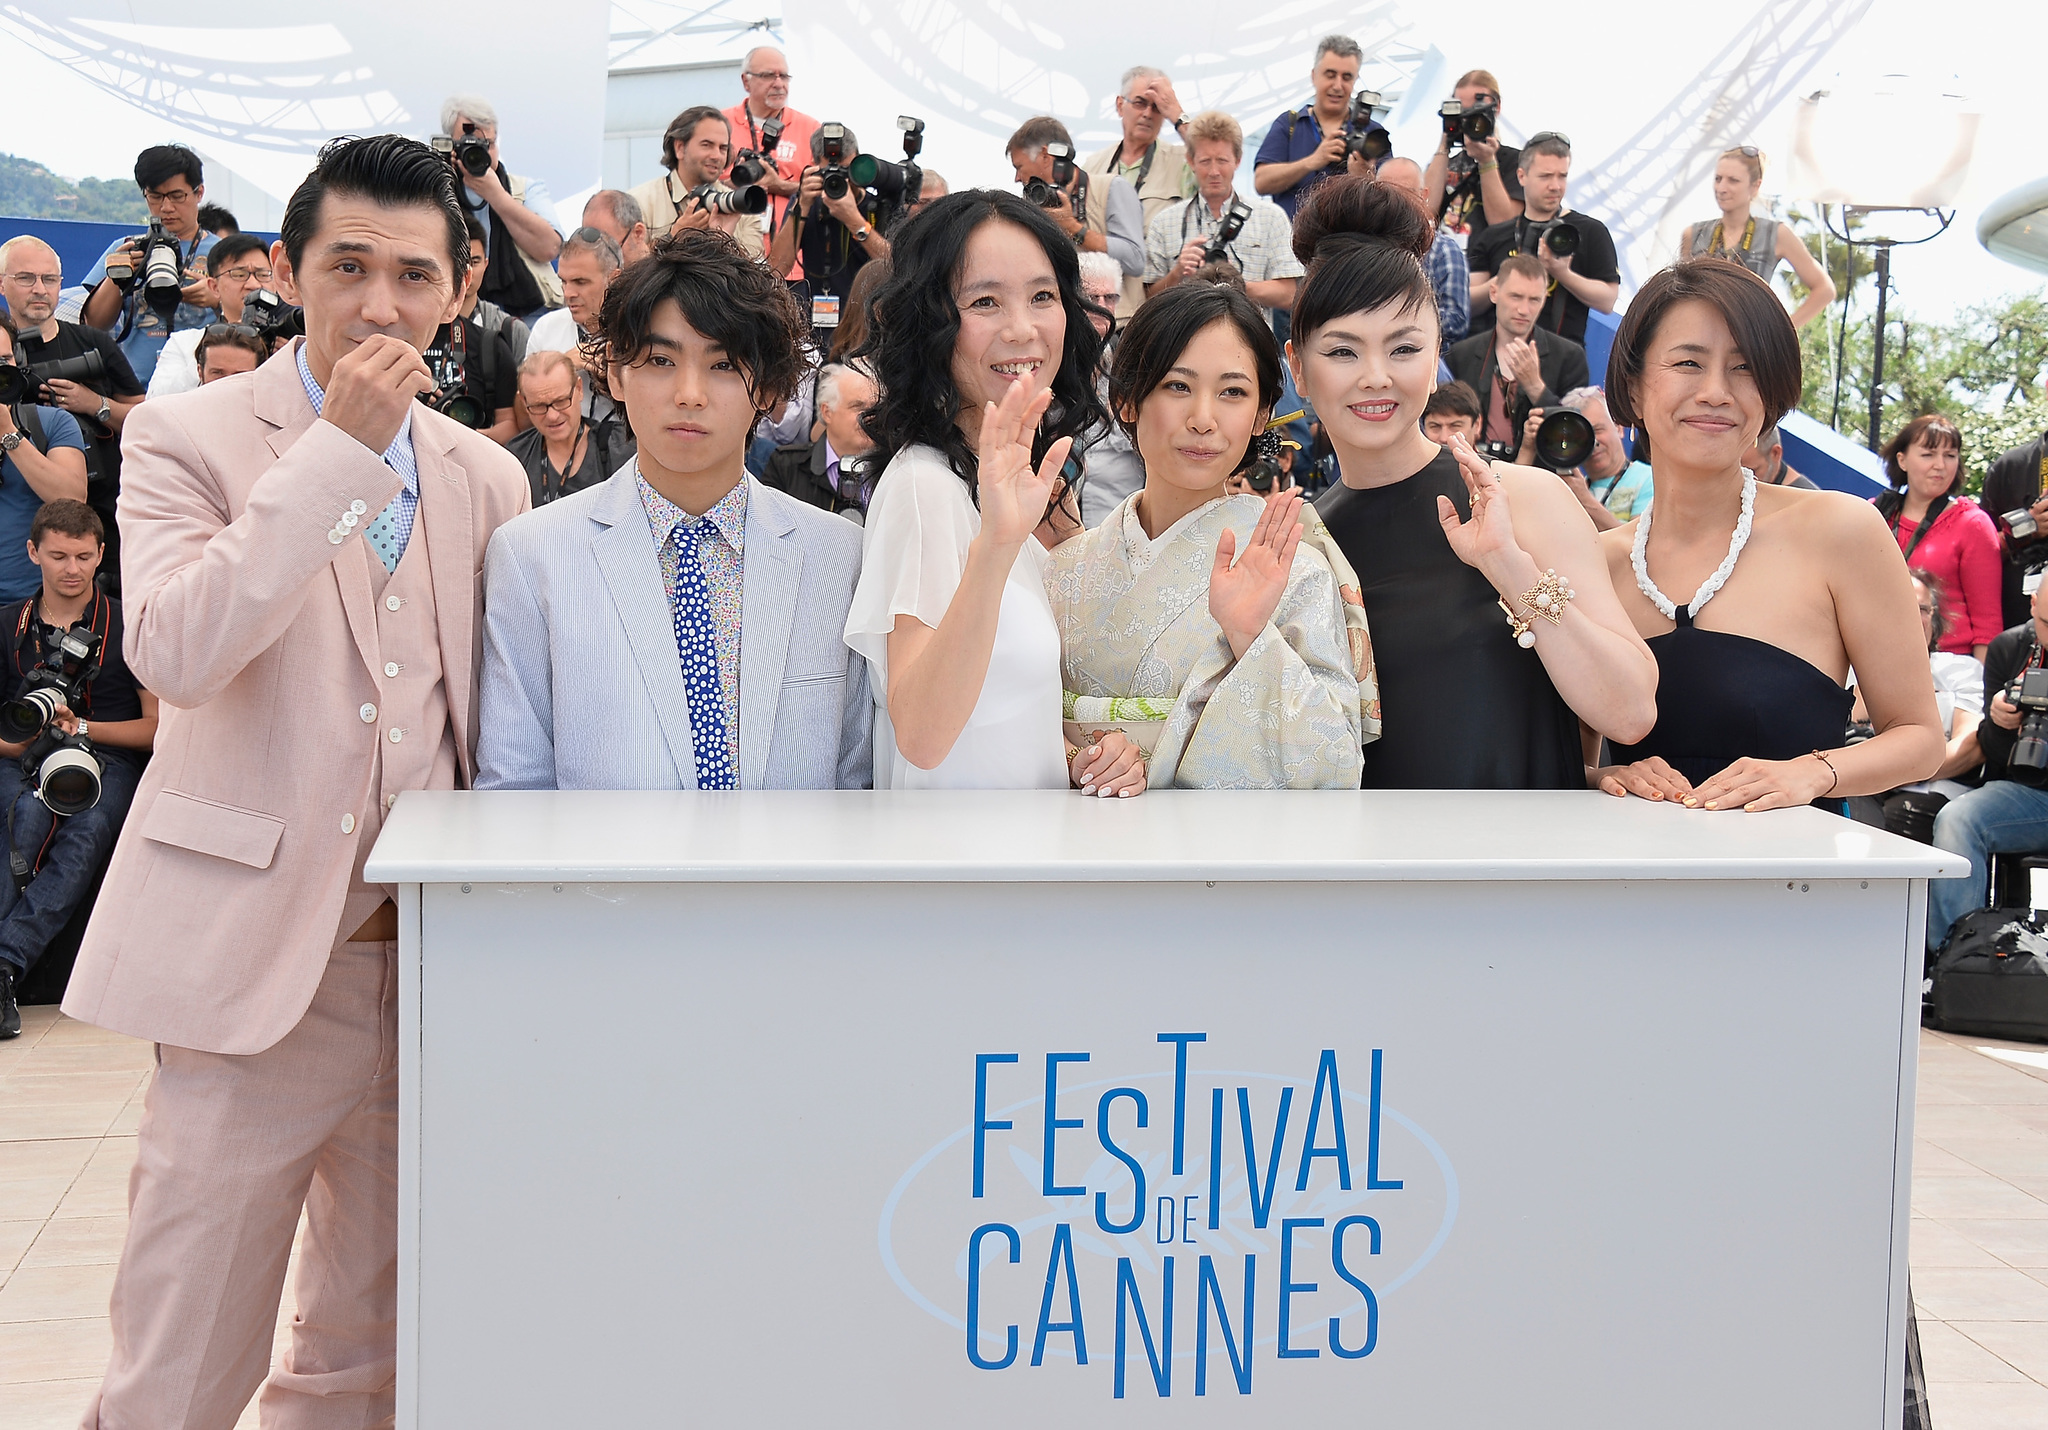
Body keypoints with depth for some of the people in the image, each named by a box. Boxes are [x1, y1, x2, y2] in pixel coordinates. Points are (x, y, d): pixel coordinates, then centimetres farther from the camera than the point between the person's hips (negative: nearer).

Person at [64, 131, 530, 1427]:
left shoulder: (487, 478, 11)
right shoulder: (190, 437, -2)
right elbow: (173, 651, -20)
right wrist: (337, 446, -17)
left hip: (434, 959, 5)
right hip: (255, 954, -4)